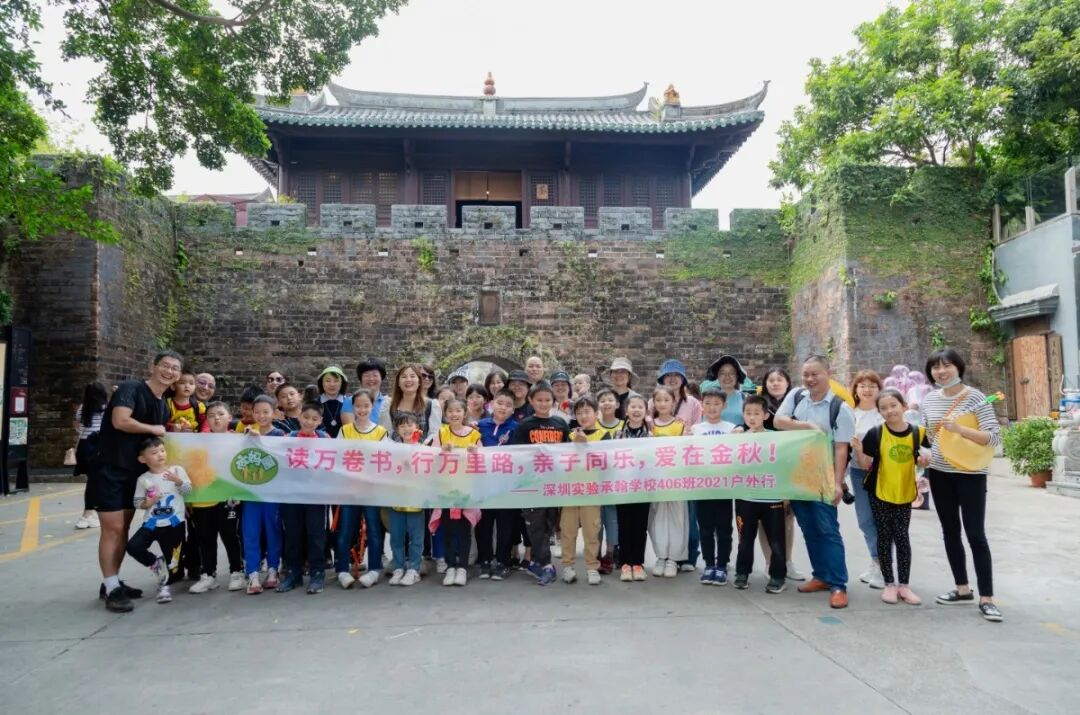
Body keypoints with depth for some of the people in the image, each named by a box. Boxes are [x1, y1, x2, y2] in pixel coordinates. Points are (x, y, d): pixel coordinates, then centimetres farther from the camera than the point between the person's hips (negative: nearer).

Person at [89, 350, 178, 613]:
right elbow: (120, 421, -28)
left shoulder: (163, 406, 11)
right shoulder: (131, 388, -14)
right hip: (110, 469, -8)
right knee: (113, 529, -6)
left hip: (134, 472, 8)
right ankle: (111, 589, 0)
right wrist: (153, 429, -15)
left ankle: (112, 582, 23)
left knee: (123, 528, 13)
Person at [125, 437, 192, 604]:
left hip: (175, 523, -1)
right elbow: (136, 502, 3)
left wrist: (178, 481, -24)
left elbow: (188, 490, -7)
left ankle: (164, 583, 31)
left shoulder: (177, 470, -2)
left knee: (171, 561, 5)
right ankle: (157, 565, 6)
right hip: (152, 523, 1)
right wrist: (147, 503, -17)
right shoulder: (143, 479, 0)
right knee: (133, 546, -18)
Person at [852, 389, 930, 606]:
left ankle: (904, 585, 18)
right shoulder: (875, 433, -12)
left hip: (904, 493, 1)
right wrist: (858, 450, -27)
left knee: (902, 537, 6)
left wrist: (925, 459, -14)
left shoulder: (917, 432, -6)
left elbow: (924, 461, 8)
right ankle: (889, 584, 17)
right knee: (884, 537, 6)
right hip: (880, 493, -1)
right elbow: (865, 464, -9)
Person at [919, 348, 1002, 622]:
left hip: (970, 474, -5)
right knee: (950, 531, 13)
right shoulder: (928, 400, 4)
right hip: (939, 474, 5)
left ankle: (986, 598, 5)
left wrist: (959, 429, -27)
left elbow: (995, 437, -17)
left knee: (975, 534, -3)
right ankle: (962, 589, 26)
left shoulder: (975, 398, -11)